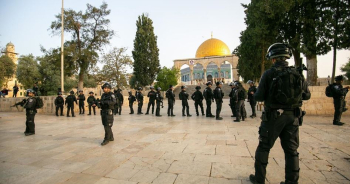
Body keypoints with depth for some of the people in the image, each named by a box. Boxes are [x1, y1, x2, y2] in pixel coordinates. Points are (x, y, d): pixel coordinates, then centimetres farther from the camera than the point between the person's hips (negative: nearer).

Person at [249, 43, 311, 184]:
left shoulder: (269, 74, -10)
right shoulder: (298, 74, 3)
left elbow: (259, 97, -12)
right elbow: (307, 95, 13)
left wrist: (255, 94, 9)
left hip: (273, 117, -3)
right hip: (293, 117, 4)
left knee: (263, 148, 11)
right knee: (291, 150, 15)